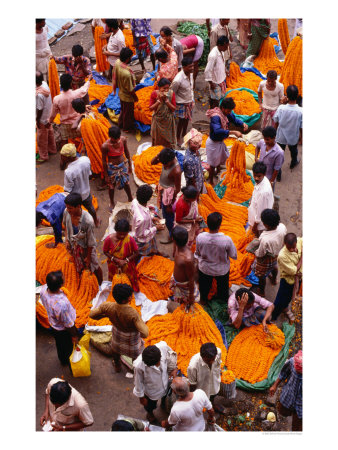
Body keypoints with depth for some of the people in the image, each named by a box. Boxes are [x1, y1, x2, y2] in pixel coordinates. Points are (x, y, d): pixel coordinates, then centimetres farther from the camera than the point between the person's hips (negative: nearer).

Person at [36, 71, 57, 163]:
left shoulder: (38, 94, -36)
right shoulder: (44, 84, -15)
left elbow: (39, 109, -26)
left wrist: (37, 120, -14)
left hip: (43, 119, -8)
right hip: (48, 115, 8)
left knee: (41, 138, 11)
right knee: (49, 133, 28)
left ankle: (43, 156, 27)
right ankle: (52, 150, 47)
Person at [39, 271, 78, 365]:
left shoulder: (43, 289, -28)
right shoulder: (62, 303, -47)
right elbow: (69, 324, -29)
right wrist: (74, 336, -10)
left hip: (52, 324, 6)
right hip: (64, 330, -6)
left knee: (59, 344, 35)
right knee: (68, 347, 28)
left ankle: (62, 360, 63)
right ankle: (69, 362, 57)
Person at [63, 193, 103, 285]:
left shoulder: (88, 221, -40)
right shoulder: (66, 212, -24)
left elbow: (91, 242, -25)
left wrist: (88, 257, -14)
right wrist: (67, 239, -1)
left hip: (86, 248, -5)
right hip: (73, 245, 5)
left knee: (94, 268, 21)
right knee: (79, 267, 31)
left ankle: (100, 285, 49)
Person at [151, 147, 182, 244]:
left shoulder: (176, 170, -37)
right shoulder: (166, 159, -18)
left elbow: (177, 189, -26)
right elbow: (152, 162, -4)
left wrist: (170, 204, -17)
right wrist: (157, 155, -27)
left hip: (169, 192, -7)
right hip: (162, 189, 7)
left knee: (168, 214, 11)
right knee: (163, 207, 31)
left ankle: (171, 236, 31)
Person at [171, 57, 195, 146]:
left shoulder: (190, 74, -10)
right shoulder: (178, 80, -33)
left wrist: (192, 100, 13)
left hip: (190, 102, 6)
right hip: (182, 103, -6)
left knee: (187, 119, 23)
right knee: (182, 120, 10)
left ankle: (184, 134, 46)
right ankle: (178, 138, 32)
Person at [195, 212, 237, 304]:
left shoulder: (200, 237, -29)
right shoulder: (227, 240, -35)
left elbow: (198, 253, -9)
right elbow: (234, 256, -17)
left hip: (204, 269, 1)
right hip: (222, 270, -1)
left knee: (204, 286, 32)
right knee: (222, 286, 31)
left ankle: (203, 300, 59)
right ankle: (224, 301, 57)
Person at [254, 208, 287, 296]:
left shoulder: (265, 239, -45)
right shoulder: (282, 227, -29)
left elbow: (259, 255, -27)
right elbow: (283, 242, -6)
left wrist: (254, 252, -5)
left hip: (266, 259, -6)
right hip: (278, 254, 6)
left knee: (261, 275, 25)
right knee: (274, 266, 39)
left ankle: (261, 291, 51)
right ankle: (274, 279, 69)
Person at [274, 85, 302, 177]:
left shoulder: (281, 108, -26)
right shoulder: (301, 111, -29)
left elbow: (276, 122, -10)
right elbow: (301, 128, -17)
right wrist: (301, 139, 1)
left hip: (281, 137, -1)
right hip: (293, 138, 1)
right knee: (293, 151, 32)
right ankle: (293, 162, 60)